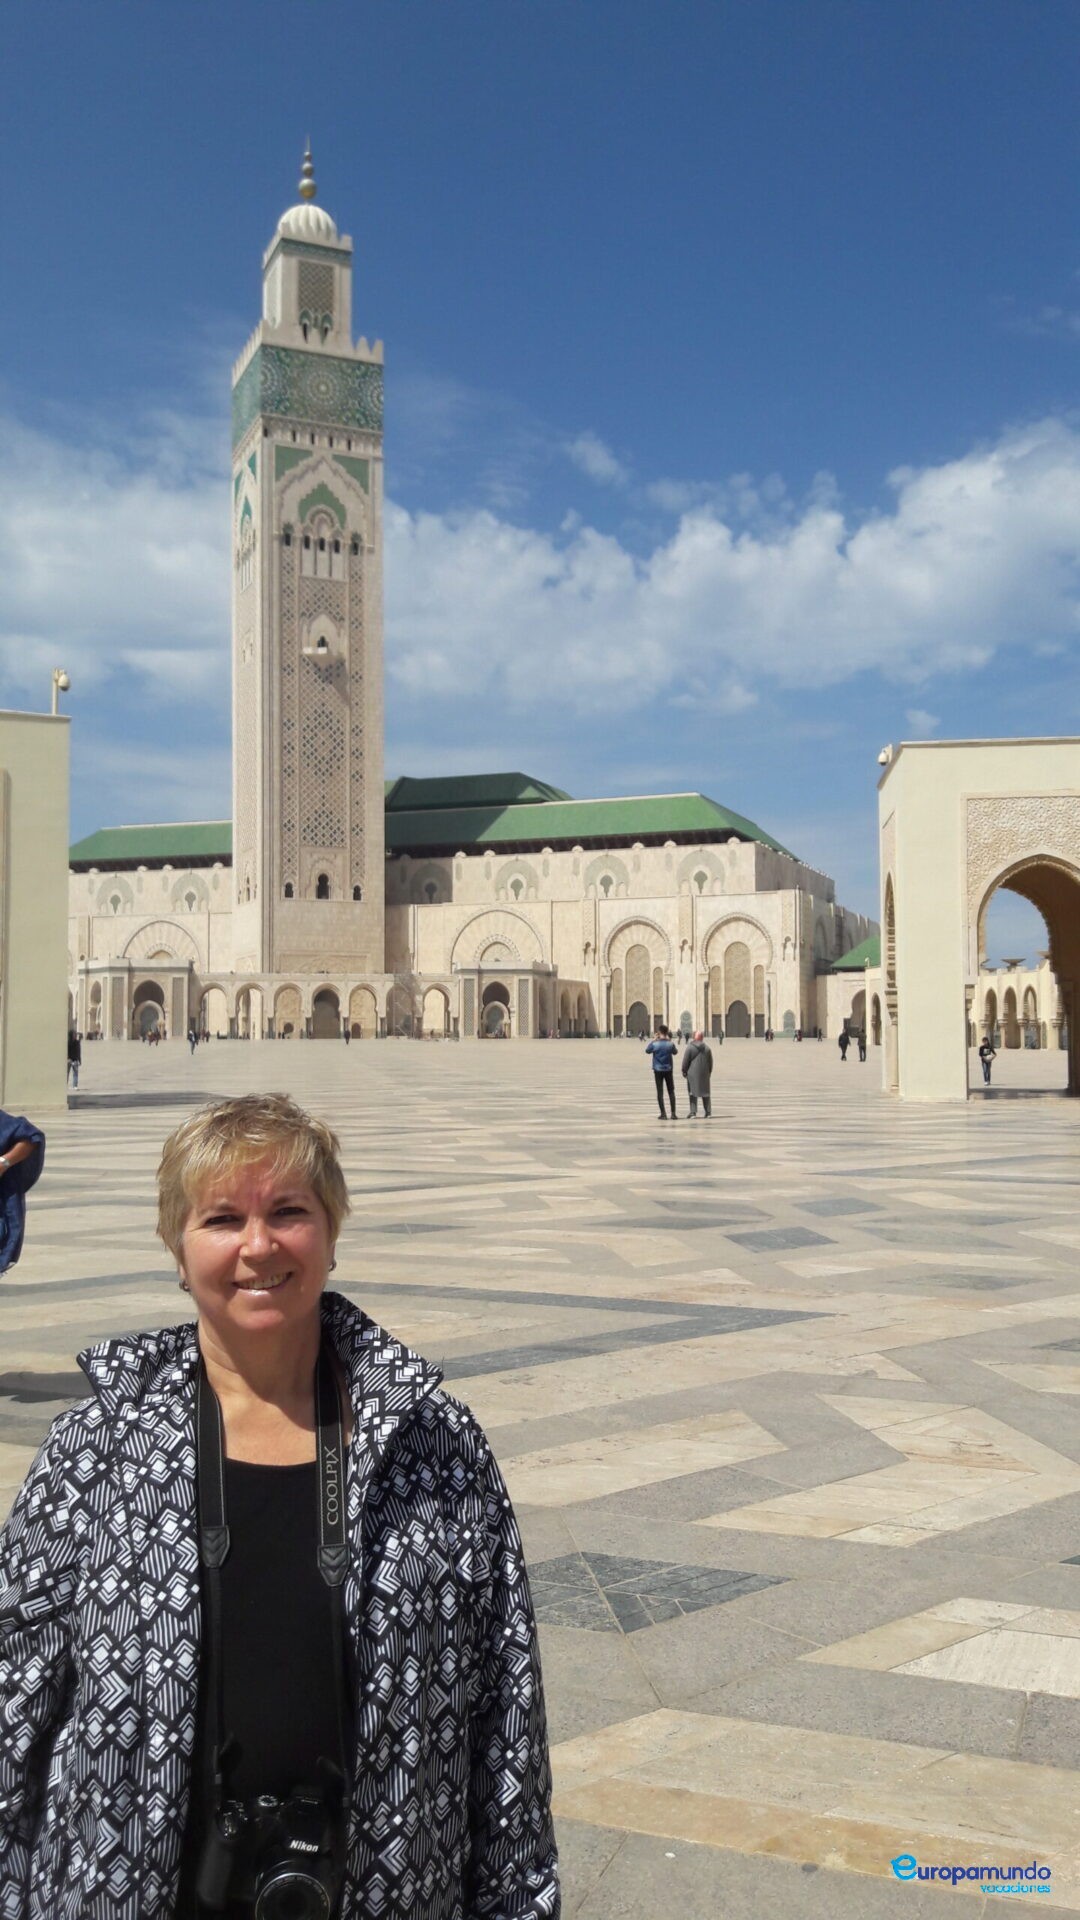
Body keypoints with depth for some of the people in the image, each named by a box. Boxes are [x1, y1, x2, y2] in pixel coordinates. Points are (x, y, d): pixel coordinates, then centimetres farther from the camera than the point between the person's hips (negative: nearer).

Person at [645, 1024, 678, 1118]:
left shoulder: (655, 1044, -11)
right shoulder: (670, 1044, -9)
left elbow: (647, 1050, 8)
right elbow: (674, 1052, 12)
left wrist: (653, 1040, 13)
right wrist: (669, 1040, 14)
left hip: (658, 1070, -1)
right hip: (668, 1070, 1)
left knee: (660, 1092, 4)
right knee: (671, 1092, 9)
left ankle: (663, 1114, 1)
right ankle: (673, 1113, 6)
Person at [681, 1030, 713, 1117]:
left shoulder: (689, 1048, -7)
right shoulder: (707, 1048, 5)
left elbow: (685, 1062, -7)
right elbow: (710, 1063, 11)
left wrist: (684, 1072, 4)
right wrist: (709, 1073, 22)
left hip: (692, 1074, -3)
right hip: (705, 1074, 3)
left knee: (693, 1094, 0)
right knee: (706, 1094, 11)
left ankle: (693, 1113, -6)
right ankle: (708, 1112, 11)